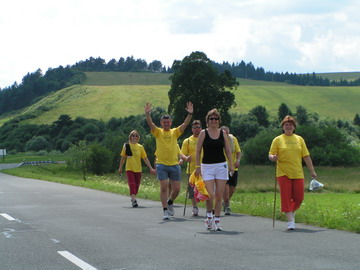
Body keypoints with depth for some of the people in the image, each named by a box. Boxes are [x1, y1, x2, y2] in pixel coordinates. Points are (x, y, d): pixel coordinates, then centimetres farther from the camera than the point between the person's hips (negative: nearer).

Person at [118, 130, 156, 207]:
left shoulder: (140, 147, 3)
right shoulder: (126, 146, 0)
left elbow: (145, 158, 4)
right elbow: (123, 157, 8)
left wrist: (150, 168, -2)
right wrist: (120, 168, 10)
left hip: (138, 169, 2)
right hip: (129, 169, -2)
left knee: (136, 185, 7)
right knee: (132, 184, -16)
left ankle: (133, 198, 28)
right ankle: (134, 200, -24)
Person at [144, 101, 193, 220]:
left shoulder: (175, 132, 7)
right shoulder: (158, 132, 3)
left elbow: (185, 125, -6)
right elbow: (151, 124, -13)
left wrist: (190, 114, -21)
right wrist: (147, 114, -31)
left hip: (174, 164, 2)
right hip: (161, 164, -2)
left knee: (176, 189, 4)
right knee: (164, 187, -8)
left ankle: (170, 202, 32)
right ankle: (165, 210, -2)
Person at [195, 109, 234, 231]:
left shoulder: (223, 133, 7)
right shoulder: (203, 133, 0)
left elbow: (228, 150, 11)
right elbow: (198, 151, 1)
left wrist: (231, 165, 4)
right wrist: (197, 166, -4)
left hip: (221, 166, 2)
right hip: (207, 166, -2)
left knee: (219, 196, 1)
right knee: (210, 195, -13)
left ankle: (217, 220, 11)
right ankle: (209, 215, 13)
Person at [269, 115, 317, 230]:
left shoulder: (299, 139, 12)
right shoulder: (277, 140, 5)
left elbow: (306, 156, 12)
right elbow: (271, 155, 3)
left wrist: (312, 171, 9)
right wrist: (273, 157, -21)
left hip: (298, 173, 2)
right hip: (283, 173, -2)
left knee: (299, 198, 1)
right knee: (286, 197, -7)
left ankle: (291, 212, 29)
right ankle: (290, 221, -3)